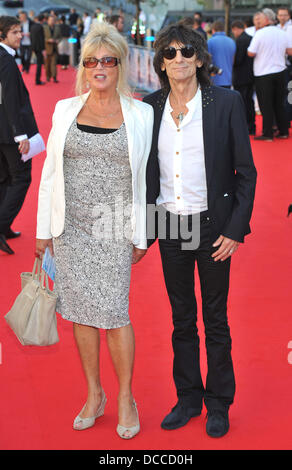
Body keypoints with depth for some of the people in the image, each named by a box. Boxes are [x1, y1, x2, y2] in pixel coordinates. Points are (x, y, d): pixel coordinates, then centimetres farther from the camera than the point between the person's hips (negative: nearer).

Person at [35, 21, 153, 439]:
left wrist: (141, 236, 1)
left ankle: (126, 399, 15)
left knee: (114, 313, -4)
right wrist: (44, 228, 7)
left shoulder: (140, 114, -2)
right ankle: (94, 395, 25)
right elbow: (50, 172, 8)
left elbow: (144, 177, 1)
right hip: (70, 227, 3)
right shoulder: (65, 110, 5)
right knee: (81, 311, 9)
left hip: (114, 228, -3)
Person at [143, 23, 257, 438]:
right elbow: (146, 171, 8)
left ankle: (218, 404, 26)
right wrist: (143, 230, 4)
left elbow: (246, 172, -6)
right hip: (168, 225, 3)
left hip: (212, 225, -3)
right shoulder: (151, 107, 2)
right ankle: (188, 397, 31)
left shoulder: (226, 103, -7)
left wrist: (235, 230, -11)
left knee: (215, 319, 9)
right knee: (182, 318, 15)